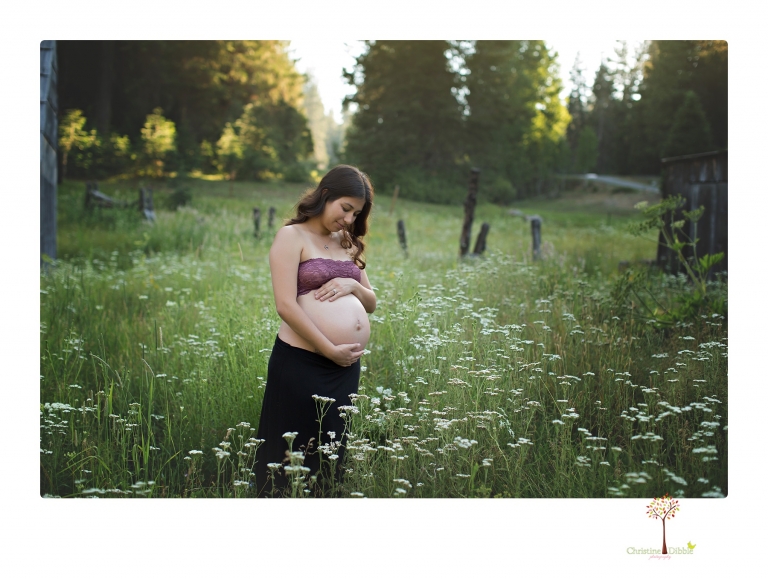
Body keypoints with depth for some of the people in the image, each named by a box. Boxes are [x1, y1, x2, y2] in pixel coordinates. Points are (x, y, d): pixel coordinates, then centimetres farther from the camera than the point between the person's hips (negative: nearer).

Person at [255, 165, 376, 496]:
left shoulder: (347, 243, 16)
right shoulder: (292, 236, -5)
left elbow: (371, 304, 18)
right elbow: (286, 306, -15)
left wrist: (353, 285, -4)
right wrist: (331, 351, -17)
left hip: (346, 367, 7)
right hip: (301, 364, -7)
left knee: (332, 454, 13)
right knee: (291, 457, 1)